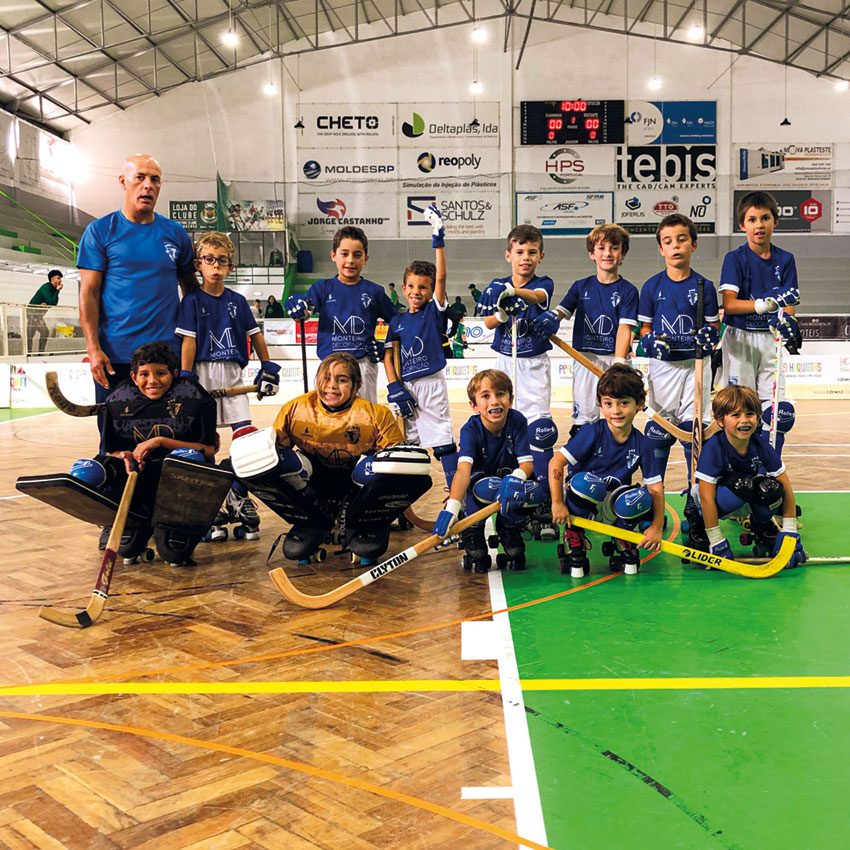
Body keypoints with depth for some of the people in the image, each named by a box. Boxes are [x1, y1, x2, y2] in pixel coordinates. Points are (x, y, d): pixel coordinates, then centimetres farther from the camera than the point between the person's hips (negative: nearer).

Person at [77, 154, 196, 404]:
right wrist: (93, 349, -12)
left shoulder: (176, 233, 9)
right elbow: (88, 293, -3)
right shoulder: (99, 231, 2)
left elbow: (191, 288, 17)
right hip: (115, 354, -2)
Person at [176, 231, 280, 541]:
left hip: (232, 374, 3)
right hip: (203, 373, -2)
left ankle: (238, 497, 5)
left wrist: (268, 370, 10)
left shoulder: (237, 301, 9)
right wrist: (186, 379, -12)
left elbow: (255, 336, 14)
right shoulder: (192, 301, 1)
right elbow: (188, 342, -6)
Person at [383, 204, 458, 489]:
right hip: (405, 385, 4)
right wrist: (394, 387, -5)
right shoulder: (397, 321, 9)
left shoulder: (434, 312, 0)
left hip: (431, 383, -4)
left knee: (442, 436, -5)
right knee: (408, 439, 12)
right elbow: (388, 355, 7)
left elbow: (441, 277, -12)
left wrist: (438, 239, -18)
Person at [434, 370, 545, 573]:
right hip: (481, 479, -3)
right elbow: (463, 469, -37)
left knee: (536, 492, -31)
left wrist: (515, 478, -45)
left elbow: (527, 463, -18)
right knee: (488, 487, -39)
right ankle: (472, 533, -12)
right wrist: (452, 507, -55)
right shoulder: (470, 430, -22)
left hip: (510, 478, 3)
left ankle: (509, 528, 1)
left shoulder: (517, 421, -15)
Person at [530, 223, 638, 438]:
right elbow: (561, 310, 0)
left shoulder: (628, 290, 1)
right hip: (585, 358, 2)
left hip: (615, 358, -2)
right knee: (584, 414, 4)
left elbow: (625, 328, -8)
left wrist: (619, 363, -19)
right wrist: (551, 317, -26)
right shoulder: (581, 287, 9)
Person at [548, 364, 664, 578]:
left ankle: (622, 544, 5)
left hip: (610, 507, 2)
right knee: (586, 482, -37)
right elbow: (556, 463, -18)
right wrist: (557, 503, -24)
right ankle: (573, 540, -9)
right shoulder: (593, 433, -15)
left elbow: (656, 488, -5)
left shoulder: (641, 443, -6)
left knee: (639, 498, -30)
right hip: (580, 500, -2)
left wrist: (657, 526, -15)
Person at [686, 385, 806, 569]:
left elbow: (786, 487, -12)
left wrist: (789, 531, -16)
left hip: (749, 503, 4)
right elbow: (707, 497, -31)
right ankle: (700, 527, -9)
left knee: (771, 488, -28)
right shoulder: (713, 447, -29)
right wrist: (716, 541, -31)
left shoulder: (761, 444, -17)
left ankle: (762, 525, 7)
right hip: (716, 494, -4)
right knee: (741, 486, -36)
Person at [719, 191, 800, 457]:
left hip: (770, 339, 3)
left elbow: (788, 302, 2)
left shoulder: (785, 259, 7)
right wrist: (767, 303, -29)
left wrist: (786, 320, -22)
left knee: (777, 408, -3)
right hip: (740, 338, -3)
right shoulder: (734, 258, -3)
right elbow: (729, 304, -15)